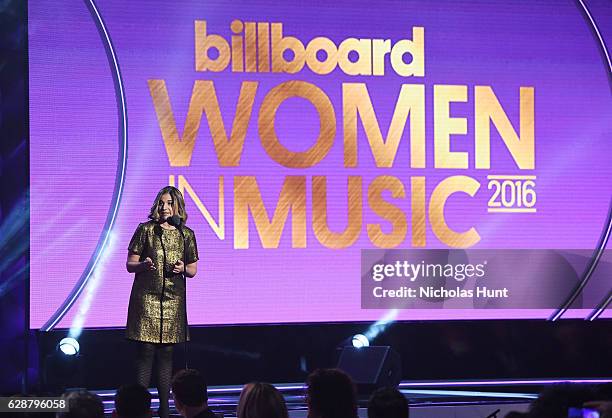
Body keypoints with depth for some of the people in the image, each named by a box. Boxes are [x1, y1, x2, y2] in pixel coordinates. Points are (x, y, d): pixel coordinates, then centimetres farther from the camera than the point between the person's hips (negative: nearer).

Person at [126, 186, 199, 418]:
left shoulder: (186, 234, 8)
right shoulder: (145, 230, 1)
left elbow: (193, 270, 14)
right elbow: (130, 265, 3)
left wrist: (183, 268, -8)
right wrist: (144, 265, -18)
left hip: (173, 300, 3)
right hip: (146, 297, -3)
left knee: (166, 353, 5)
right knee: (146, 351, -6)